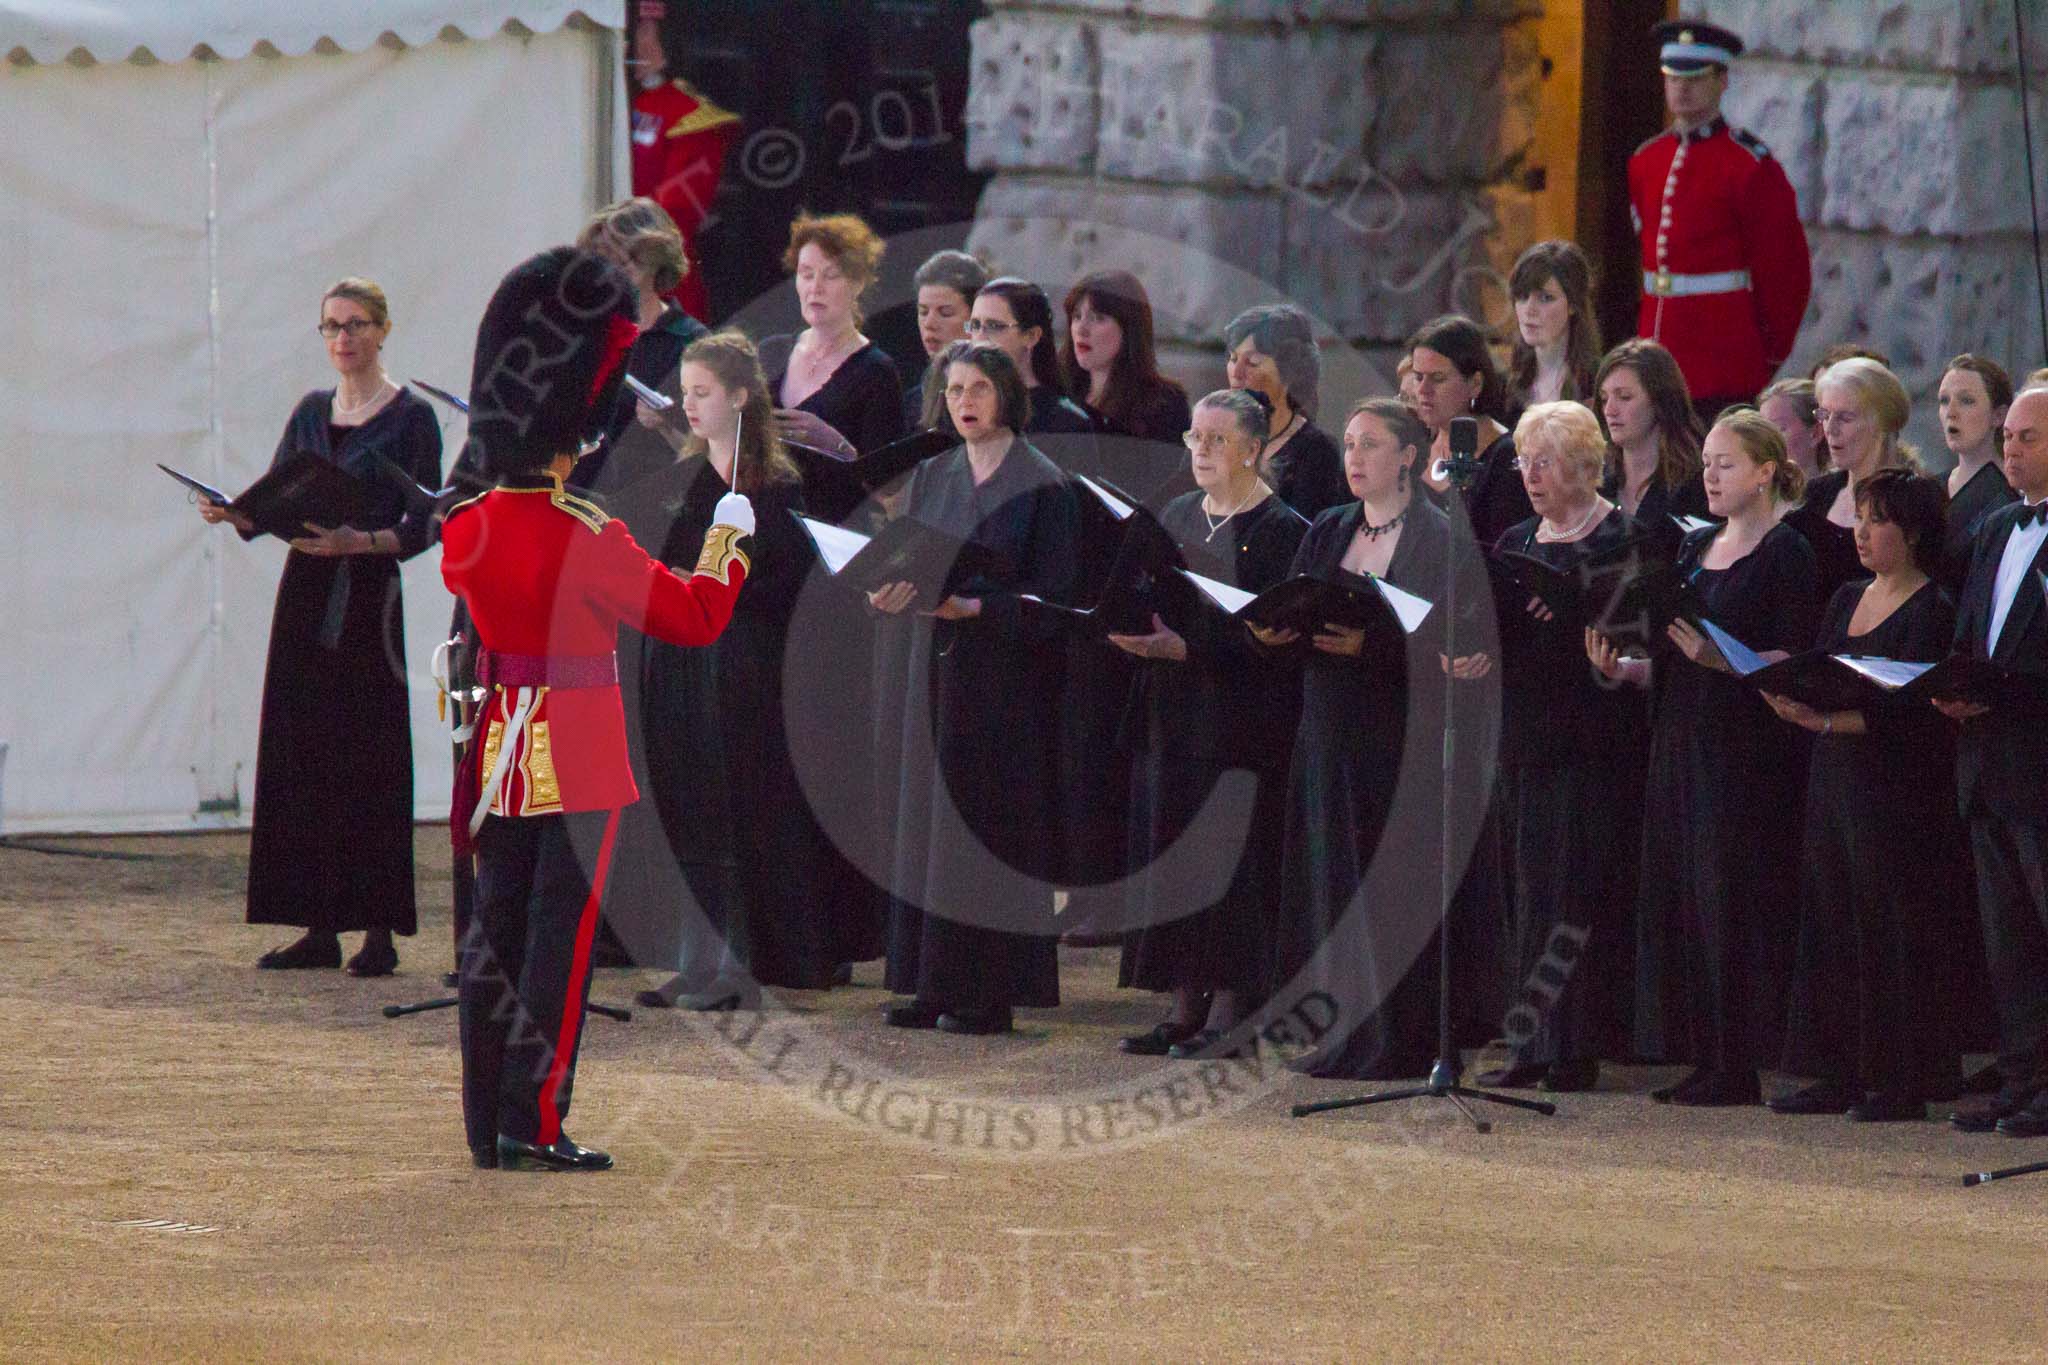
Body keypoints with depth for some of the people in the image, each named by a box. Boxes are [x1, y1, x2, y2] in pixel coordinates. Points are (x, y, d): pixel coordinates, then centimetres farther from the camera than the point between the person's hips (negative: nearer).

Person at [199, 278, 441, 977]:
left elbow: (423, 527, -8)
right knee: (301, 759, 4)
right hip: (305, 594, 6)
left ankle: (378, 930, -2)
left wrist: (361, 541, -24)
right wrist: (232, 512, -9)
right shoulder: (312, 411, 13)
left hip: (369, 597, -6)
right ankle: (319, 927, 9)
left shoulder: (410, 416, -3)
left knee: (370, 762, -5)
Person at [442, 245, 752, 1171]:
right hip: (579, 748, -6)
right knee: (560, 938, -2)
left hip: (502, 744, 6)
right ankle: (533, 1126, -3)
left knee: (495, 933, 10)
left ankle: (488, 1124, 12)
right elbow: (695, 616, -9)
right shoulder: (584, 540, -18)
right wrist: (729, 537, 9)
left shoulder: (464, 532, 0)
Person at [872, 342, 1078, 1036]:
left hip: (1005, 676, -6)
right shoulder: (932, 475, 11)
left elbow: (1051, 593, -10)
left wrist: (973, 606, -23)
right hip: (936, 667, 6)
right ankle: (935, 984, 10)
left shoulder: (1042, 484, -7)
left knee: (991, 826, -5)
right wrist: (887, 594, -12)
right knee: (931, 819, 5)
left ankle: (992, 992, -1)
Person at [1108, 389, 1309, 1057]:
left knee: (1229, 861, -5)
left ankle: (1229, 1010, 0)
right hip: (1169, 715, 7)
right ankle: (1185, 1007, 11)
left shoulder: (1281, 530, -8)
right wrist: (1135, 632, -5)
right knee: (1170, 857, 6)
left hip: (1241, 720, -7)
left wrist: (1186, 647, -21)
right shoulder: (1175, 518, 14)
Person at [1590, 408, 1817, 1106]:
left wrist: (1716, 657, -25)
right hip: (1682, 741, 8)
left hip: (1750, 752, -8)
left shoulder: (1785, 553, -6)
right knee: (1678, 898, 6)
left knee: (1732, 901, -7)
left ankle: (1738, 1067, -3)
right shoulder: (1695, 549, 16)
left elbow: (1795, 660, -13)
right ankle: (1701, 1058, 11)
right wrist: (1621, 666, 2)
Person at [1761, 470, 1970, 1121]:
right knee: (1831, 926, 7)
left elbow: (1912, 713, -18)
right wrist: (1786, 695, -8)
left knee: (1893, 932, -4)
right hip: (1834, 786, 8)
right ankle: (1839, 1074, 11)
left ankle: (1902, 1083, 1)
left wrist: (1827, 721, -27)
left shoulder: (1933, 610, -9)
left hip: (1900, 794, -8)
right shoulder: (1847, 600, 16)